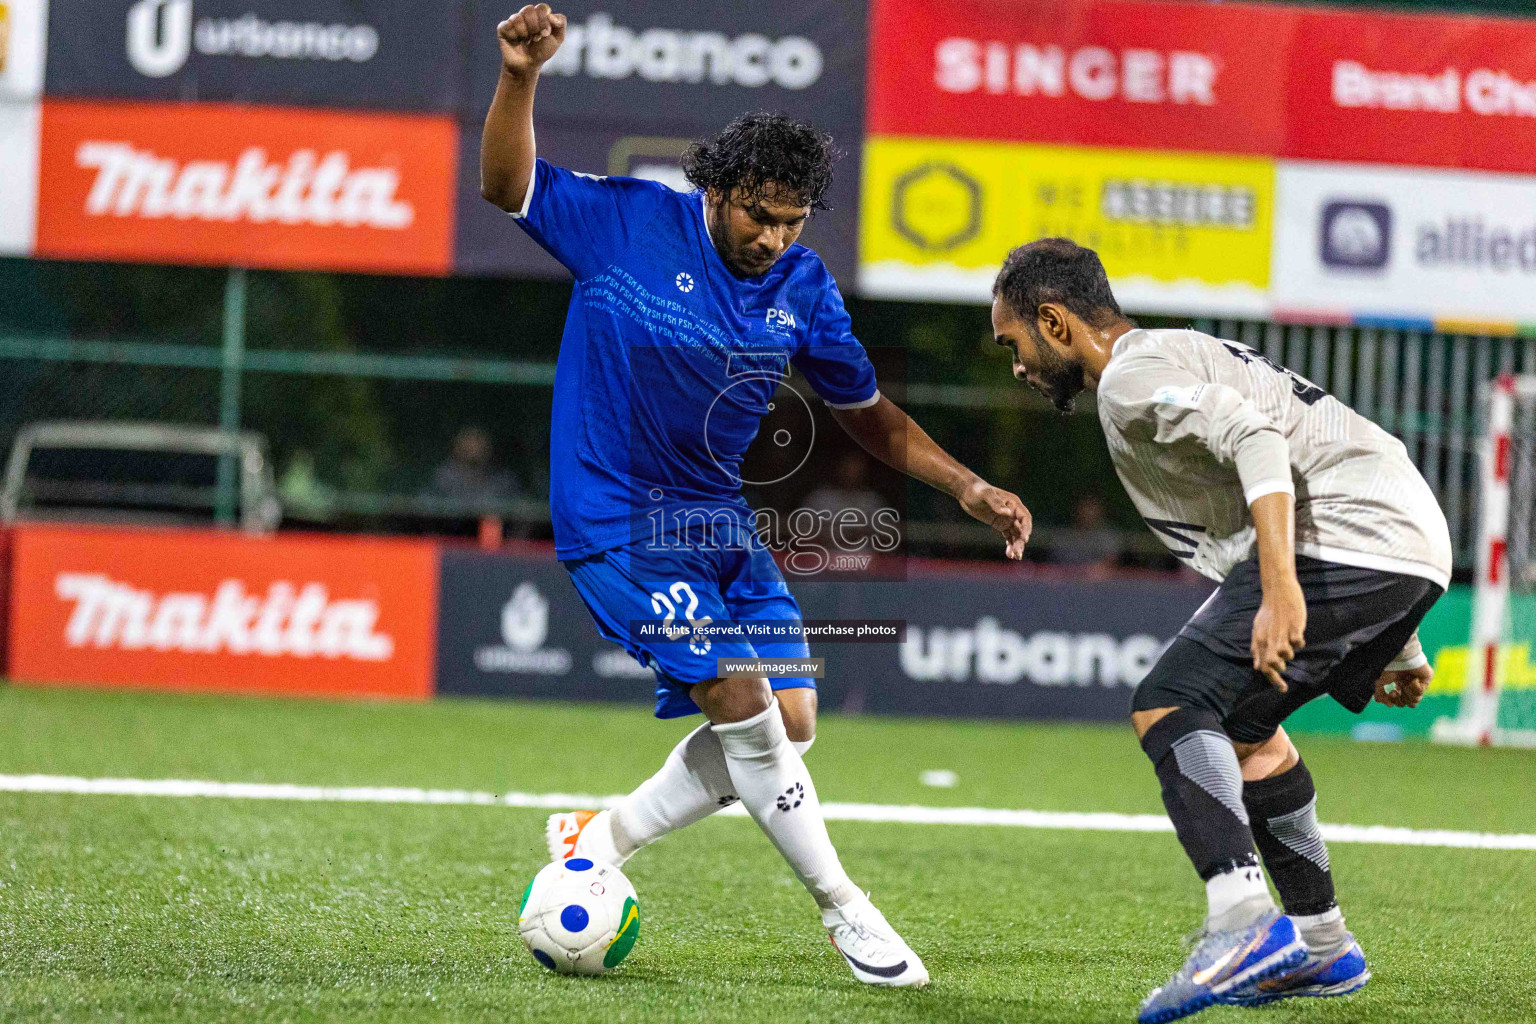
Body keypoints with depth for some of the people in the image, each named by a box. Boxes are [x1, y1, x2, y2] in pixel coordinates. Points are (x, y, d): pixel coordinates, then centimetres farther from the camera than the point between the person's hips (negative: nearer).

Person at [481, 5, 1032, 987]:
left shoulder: (803, 287, 1)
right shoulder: (631, 221, -12)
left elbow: (865, 411, 13)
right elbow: (507, 186, -11)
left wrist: (966, 486, 5)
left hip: (718, 519, 7)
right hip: (620, 521, -6)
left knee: (792, 719, 1)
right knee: (740, 701, -16)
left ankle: (603, 836, 17)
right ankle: (844, 909, -3)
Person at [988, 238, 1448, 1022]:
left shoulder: (1133, 376, -2)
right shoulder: (1187, 357, 31)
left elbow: (1257, 441, -19)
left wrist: (1279, 591, -30)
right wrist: (1395, 647, 35)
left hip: (1348, 541, -10)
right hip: (1414, 545, 10)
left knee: (1170, 709, -14)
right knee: (1238, 724, 26)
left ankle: (1243, 920, -32)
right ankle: (1322, 949, 30)